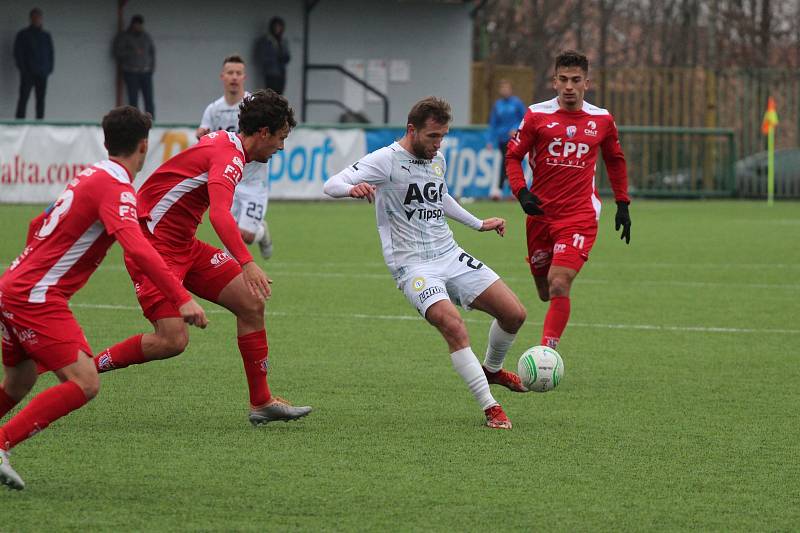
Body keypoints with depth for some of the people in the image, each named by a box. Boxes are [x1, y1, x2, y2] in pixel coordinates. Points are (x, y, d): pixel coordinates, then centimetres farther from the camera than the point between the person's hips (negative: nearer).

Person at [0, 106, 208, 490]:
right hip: (37, 298, -10)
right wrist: (182, 299, -36)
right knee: (84, 384, -16)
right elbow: (136, 247, -31)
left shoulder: (89, 176, 14)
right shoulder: (116, 188, -15)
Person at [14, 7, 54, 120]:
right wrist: (23, 69, -9)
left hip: (42, 74, 3)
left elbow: (51, 53, 16)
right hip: (27, 73, -3)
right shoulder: (23, 35, 4)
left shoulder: (46, 36, 14)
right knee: (23, 99, -9)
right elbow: (17, 53, 1)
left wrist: (49, 69, 2)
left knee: (40, 100, 1)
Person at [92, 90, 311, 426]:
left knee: (251, 304, 4)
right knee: (172, 340, -20)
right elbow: (219, 212, -37)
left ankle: (262, 403, 11)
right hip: (153, 245, -10)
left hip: (183, 246, 10)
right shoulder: (229, 156, -19)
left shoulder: (222, 143, 11)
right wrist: (246, 263, -47)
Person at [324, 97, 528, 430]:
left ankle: (492, 369, 31)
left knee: (514, 314, 1)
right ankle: (490, 408, -19)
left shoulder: (437, 160, 11)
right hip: (413, 265, -7)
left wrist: (478, 224, 37)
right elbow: (331, 185, -18)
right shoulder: (387, 160, -11)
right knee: (454, 327, -28)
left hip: (451, 256, 7)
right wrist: (352, 189, -41)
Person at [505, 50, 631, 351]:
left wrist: (623, 204, 19)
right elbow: (513, 157, 4)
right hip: (540, 214, 1)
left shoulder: (602, 120, 4)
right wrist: (522, 192, -12)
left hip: (580, 216, -1)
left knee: (559, 287, -19)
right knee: (545, 292, 9)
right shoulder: (537, 116, 0)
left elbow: (615, 161, 20)